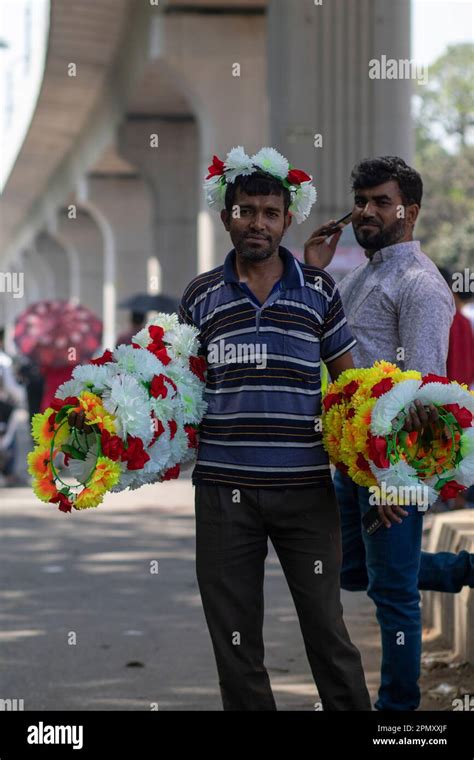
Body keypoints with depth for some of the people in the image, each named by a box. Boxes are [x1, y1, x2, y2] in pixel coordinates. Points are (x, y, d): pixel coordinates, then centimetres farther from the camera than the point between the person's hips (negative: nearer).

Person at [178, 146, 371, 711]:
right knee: (234, 638, 7)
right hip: (223, 489, 1)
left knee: (326, 627, 1)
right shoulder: (201, 297, 7)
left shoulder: (318, 291, 6)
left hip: (305, 488, -1)